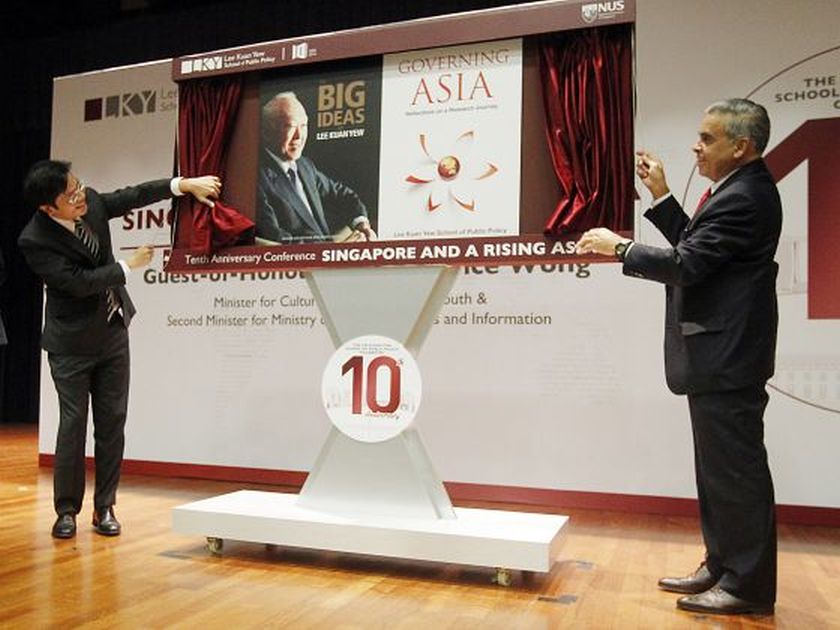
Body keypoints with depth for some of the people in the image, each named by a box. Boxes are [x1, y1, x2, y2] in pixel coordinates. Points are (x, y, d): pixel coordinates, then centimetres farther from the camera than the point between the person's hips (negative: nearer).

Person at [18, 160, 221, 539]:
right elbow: (79, 282, -24)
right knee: (73, 424, -1)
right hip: (72, 341, -5)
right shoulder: (34, 240, -20)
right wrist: (128, 266, -14)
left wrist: (185, 184, -3)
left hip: (112, 331, 5)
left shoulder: (91, 202, -6)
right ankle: (67, 510, 15)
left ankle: (104, 508, 17)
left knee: (112, 422, 6)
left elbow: (133, 195, 6)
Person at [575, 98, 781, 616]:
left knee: (737, 469, -1)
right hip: (719, 355, 11)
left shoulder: (743, 197, -18)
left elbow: (686, 265, -22)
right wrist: (661, 196, 13)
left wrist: (619, 247, -11)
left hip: (726, 358, -11)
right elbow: (696, 245, 16)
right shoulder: (740, 189, 14)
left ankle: (749, 585, 12)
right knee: (720, 469, 17)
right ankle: (723, 567, 29)